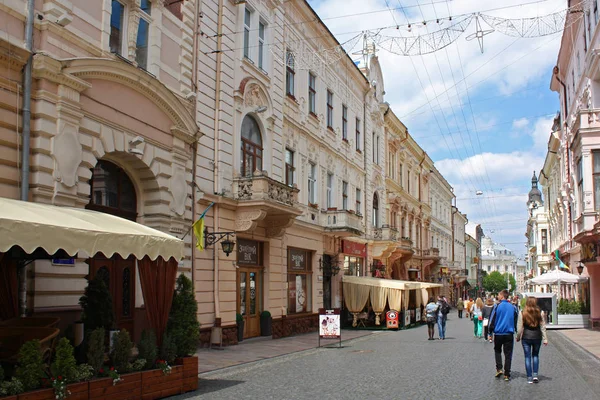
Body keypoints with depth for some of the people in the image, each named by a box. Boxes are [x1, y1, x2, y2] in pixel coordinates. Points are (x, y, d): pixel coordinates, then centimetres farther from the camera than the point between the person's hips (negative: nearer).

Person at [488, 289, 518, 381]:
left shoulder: (497, 306, -7)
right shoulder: (513, 307, 2)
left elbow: (492, 320, -5)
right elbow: (516, 321, 8)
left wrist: (490, 333, 3)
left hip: (498, 333, -2)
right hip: (509, 334, 2)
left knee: (497, 350, 18)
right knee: (508, 354, 6)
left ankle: (499, 369, 5)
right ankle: (507, 375, 5)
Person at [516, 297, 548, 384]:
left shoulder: (522, 313, -8)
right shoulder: (539, 312, -4)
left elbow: (519, 327, -5)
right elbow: (543, 327, 0)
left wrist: (518, 337, 9)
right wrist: (545, 339, 6)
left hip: (526, 337, -2)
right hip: (537, 337, 2)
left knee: (527, 357, 7)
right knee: (535, 355, 19)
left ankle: (529, 377, 7)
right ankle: (535, 374, 9)